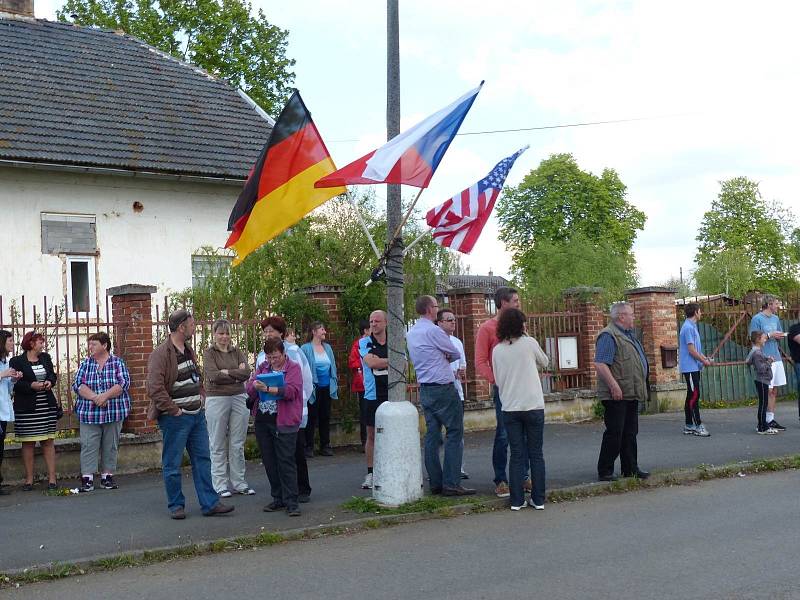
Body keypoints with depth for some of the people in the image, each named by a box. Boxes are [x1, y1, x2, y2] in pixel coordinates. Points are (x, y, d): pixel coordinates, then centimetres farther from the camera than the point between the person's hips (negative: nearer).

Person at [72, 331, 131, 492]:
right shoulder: (85, 363, 8)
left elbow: (124, 383, -8)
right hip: (89, 413, 1)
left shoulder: (118, 362, 3)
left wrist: (105, 396, -19)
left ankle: (107, 477, 14)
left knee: (110, 446, 5)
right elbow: (78, 384, -2)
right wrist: (94, 397, -17)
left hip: (114, 413, -1)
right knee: (88, 446, -4)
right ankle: (87, 479, -2)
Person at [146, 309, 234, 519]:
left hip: (197, 415, 8)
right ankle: (176, 506, 14)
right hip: (175, 418, -8)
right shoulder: (161, 354, -15)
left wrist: (201, 398, 13)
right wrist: (174, 410, -19)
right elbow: (154, 388, -22)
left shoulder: (189, 350, 13)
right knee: (172, 465, 3)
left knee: (203, 460, 8)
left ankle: (210, 503, 13)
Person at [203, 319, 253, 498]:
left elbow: (247, 373, -5)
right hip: (217, 400, -3)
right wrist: (236, 374, -9)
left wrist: (226, 372, -11)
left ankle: (238, 482, 16)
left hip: (239, 399, 3)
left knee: (238, 444, 7)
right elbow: (213, 376, -15)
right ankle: (220, 485, 9)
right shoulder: (209, 353, 0)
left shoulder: (238, 352, 10)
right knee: (218, 445, 3)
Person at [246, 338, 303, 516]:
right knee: (269, 461, 10)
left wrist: (268, 389, -25)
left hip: (284, 422, -6)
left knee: (286, 461, -6)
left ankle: (291, 502, -2)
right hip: (262, 421, 6)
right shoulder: (263, 367, 14)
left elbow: (292, 390, -17)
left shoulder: (293, 368, -2)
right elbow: (249, 386, 7)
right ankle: (278, 498, 20)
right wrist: (255, 385, -17)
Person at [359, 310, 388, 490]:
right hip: (373, 395, -1)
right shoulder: (364, 343, 1)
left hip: (393, 394, 1)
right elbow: (371, 362, -15)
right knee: (371, 435, 5)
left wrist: (380, 361, -11)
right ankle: (370, 474, 13)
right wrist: (391, 360, -9)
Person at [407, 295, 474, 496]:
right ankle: (451, 483, -9)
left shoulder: (411, 334, 12)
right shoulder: (433, 331, -14)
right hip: (443, 388, -9)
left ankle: (435, 483, 10)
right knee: (454, 433, -5)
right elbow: (455, 354, -4)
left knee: (432, 435, 9)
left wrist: (439, 358, 8)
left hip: (424, 389, 9)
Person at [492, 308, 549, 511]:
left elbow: (497, 380, 9)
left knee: (517, 455, 8)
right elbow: (545, 363, 11)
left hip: (510, 408, 2)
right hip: (533, 405, -2)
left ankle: (517, 500, 6)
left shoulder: (497, 350, 2)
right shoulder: (529, 343, -5)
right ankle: (538, 499, 9)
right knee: (536, 454, 7)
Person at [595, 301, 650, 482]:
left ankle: (630, 469, 21)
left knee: (630, 433, 13)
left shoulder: (628, 335, 18)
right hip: (616, 396, -10)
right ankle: (605, 471, 1)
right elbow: (600, 364, -22)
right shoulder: (609, 336, -14)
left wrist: (641, 388, 22)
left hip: (631, 394, 10)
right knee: (614, 433, -6)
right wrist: (614, 386, -26)